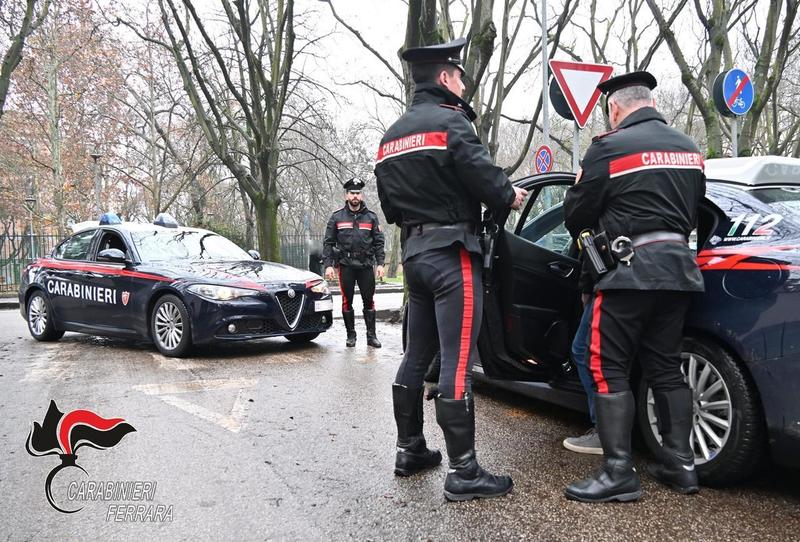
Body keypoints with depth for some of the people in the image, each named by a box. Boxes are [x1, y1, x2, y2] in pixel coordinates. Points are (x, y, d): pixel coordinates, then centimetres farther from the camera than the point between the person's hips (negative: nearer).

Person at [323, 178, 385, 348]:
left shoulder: (371, 217, 7)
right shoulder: (337, 217, 5)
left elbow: (379, 242, 7)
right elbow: (328, 243, 4)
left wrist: (380, 264, -3)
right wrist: (328, 265, -5)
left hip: (366, 265, 1)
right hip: (345, 265, 0)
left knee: (369, 301, 2)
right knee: (347, 301, 3)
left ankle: (371, 335, 8)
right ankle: (351, 335, 14)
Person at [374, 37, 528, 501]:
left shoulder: (392, 135, 18)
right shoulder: (449, 121, -8)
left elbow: (390, 205, 19)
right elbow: (482, 175, -16)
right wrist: (510, 196, 3)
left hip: (414, 251, 9)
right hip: (451, 253, -9)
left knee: (417, 355, 15)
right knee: (457, 362, -8)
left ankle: (410, 450, 24)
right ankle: (463, 472, -4)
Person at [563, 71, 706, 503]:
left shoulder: (610, 147, -7)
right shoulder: (688, 148, 14)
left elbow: (576, 212, -1)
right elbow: (694, 208, 22)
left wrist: (586, 232, 19)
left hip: (632, 268, -7)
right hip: (680, 265, 8)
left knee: (608, 368, -2)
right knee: (665, 367, 15)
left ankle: (619, 473, -2)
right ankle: (681, 465, 19)